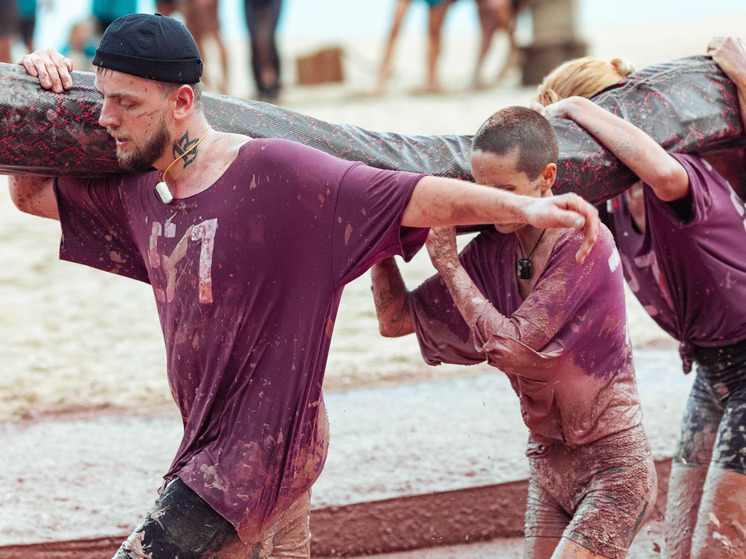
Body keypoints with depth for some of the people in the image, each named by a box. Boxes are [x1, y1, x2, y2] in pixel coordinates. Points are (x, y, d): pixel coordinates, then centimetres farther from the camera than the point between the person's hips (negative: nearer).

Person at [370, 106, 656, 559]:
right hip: (549, 465, 7)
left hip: (612, 467, -7)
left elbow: (510, 346, -22)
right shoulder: (494, 250, 3)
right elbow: (397, 319, 6)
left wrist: (447, 261, -15)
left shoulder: (585, 244, -18)